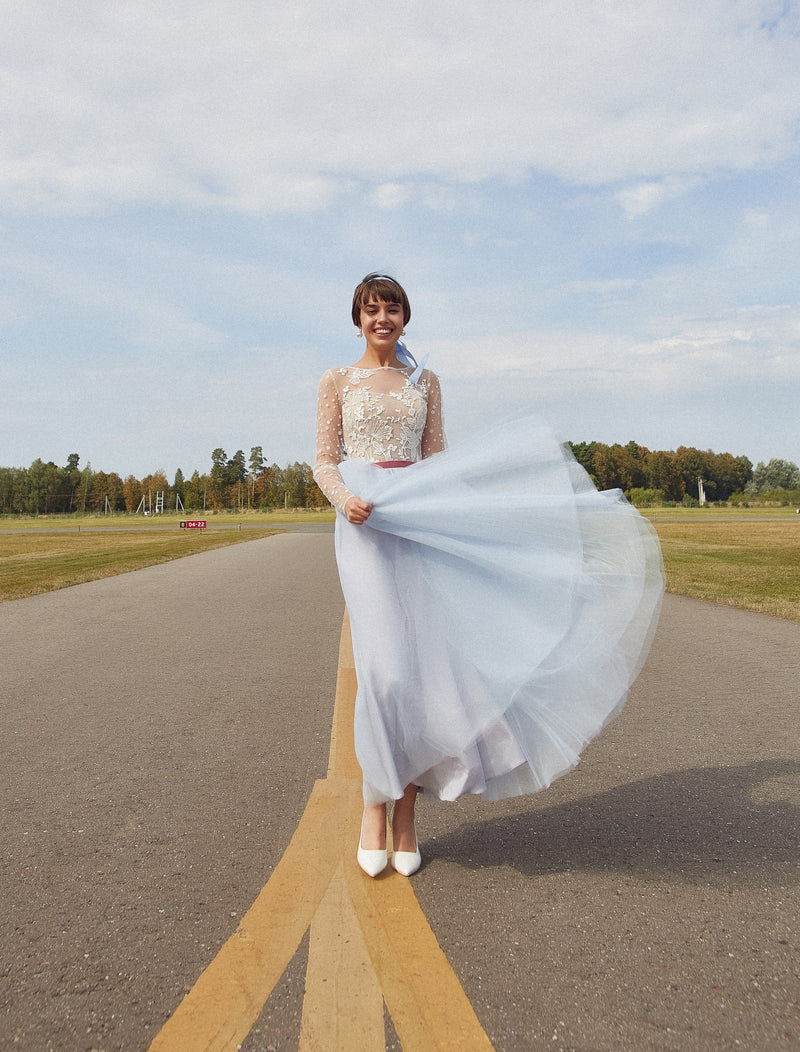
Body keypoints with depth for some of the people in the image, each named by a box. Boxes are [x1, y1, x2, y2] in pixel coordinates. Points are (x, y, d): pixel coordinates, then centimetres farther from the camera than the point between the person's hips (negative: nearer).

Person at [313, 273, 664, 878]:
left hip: (421, 521, 2)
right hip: (365, 521, -2)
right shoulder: (338, 382, 11)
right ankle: (376, 803, 5)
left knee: (422, 662, -2)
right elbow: (324, 463, 4)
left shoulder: (425, 382, 17)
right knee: (385, 664, -11)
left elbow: (437, 459, 14)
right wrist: (345, 499, -17)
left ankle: (407, 807, 10)